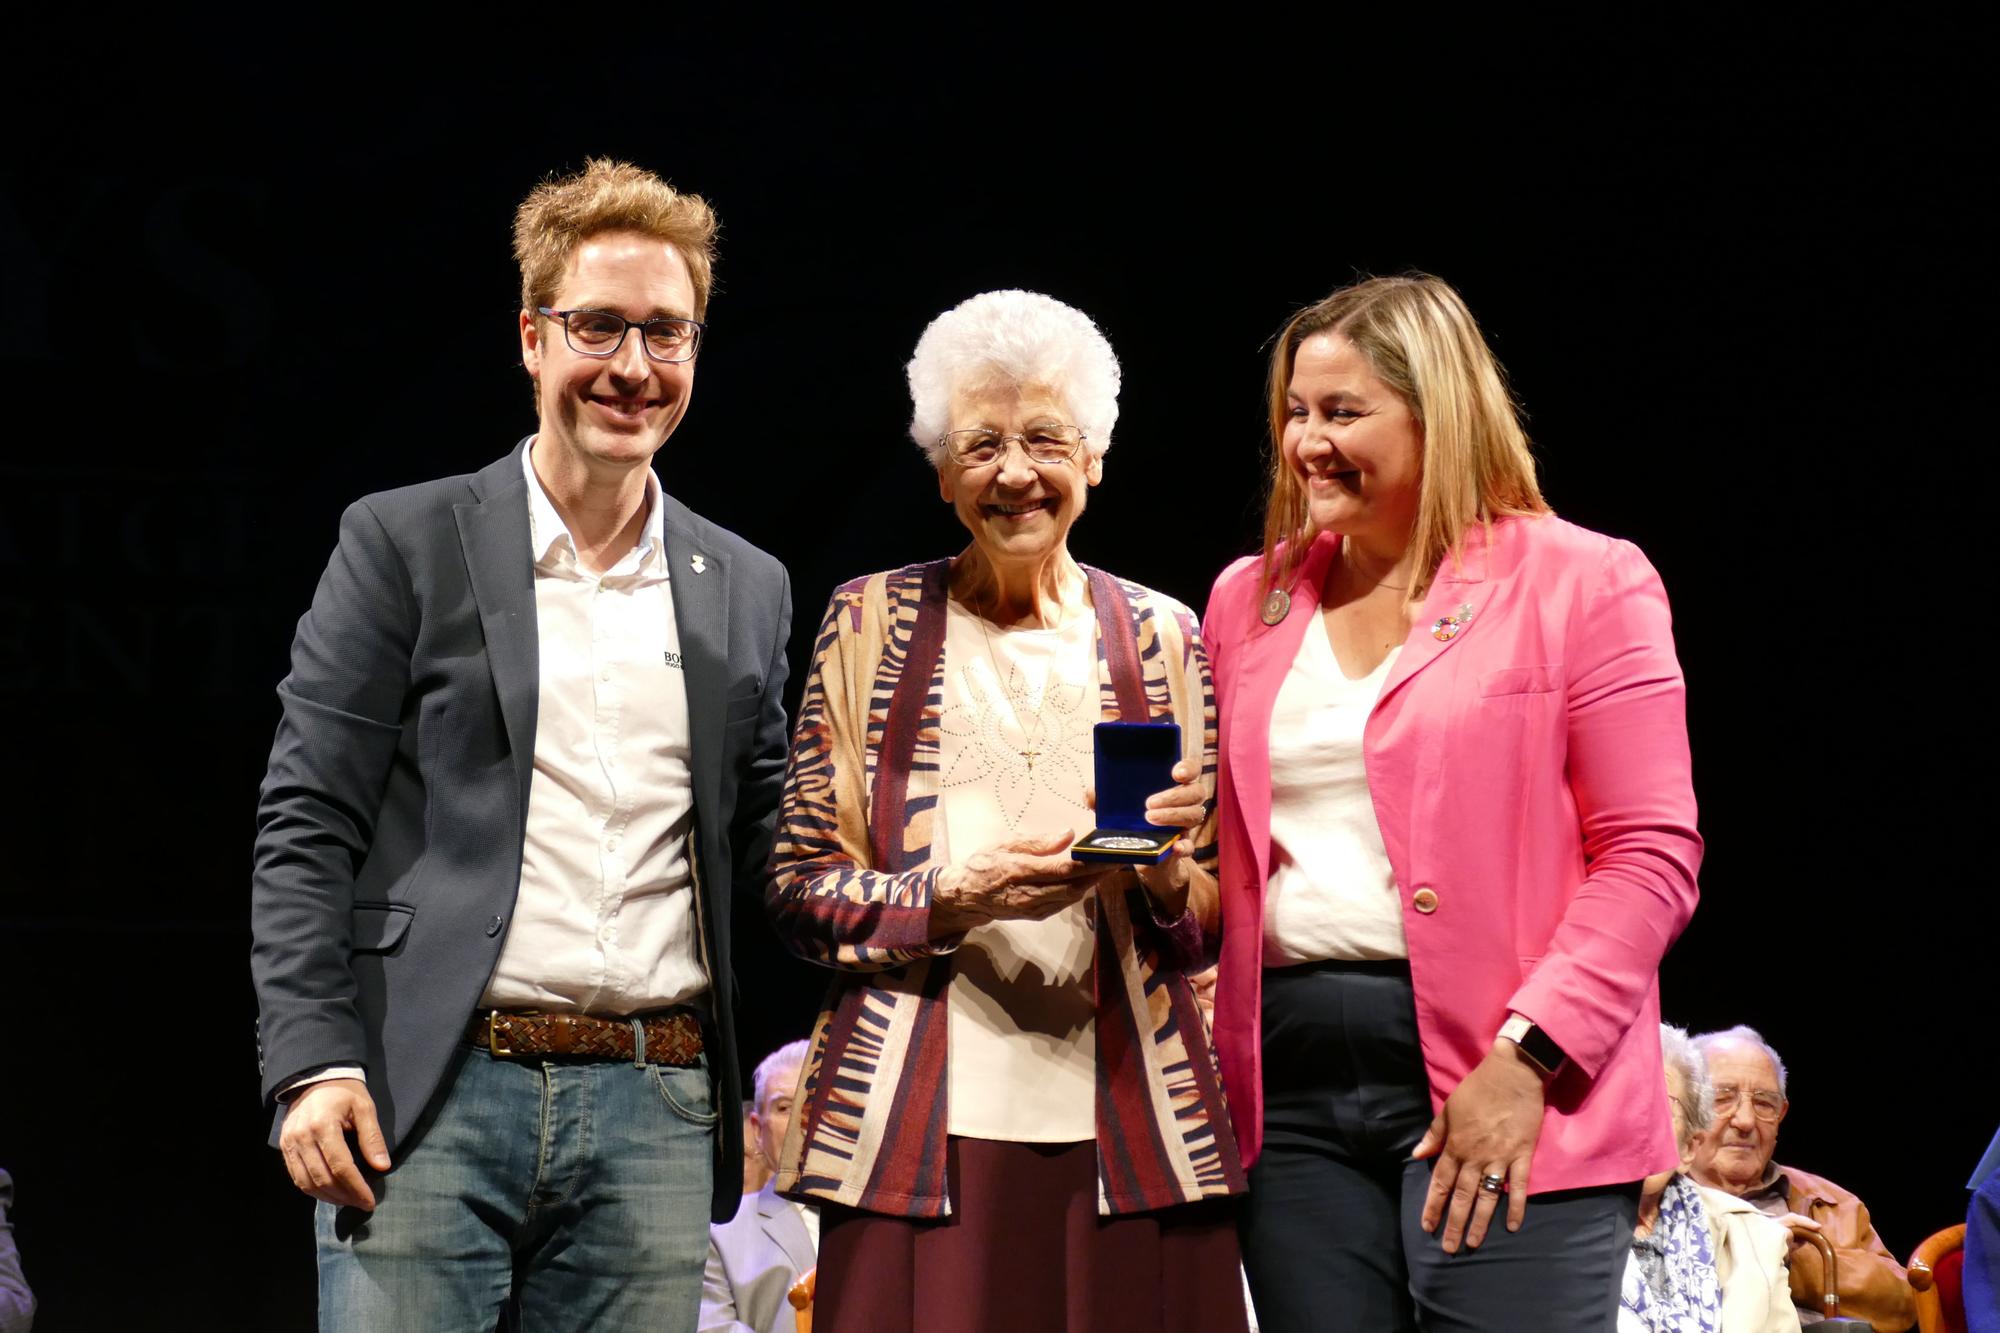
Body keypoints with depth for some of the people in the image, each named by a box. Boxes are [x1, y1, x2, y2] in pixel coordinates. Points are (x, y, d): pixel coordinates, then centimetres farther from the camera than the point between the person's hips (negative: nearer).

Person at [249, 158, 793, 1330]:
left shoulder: (746, 590, 16)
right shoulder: (404, 544, 4)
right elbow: (307, 827, -1)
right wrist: (311, 1061, -12)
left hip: (652, 1107, 3)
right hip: (430, 1100, -3)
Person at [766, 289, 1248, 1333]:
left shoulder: (1160, 636, 12)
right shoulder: (871, 622, 8)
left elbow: (1214, 907, 14)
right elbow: (797, 889, 4)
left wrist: (1168, 878, -8)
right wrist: (956, 896, -13)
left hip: (1123, 1121, 2)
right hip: (924, 1126, -1)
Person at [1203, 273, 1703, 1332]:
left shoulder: (1580, 584, 1)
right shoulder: (1249, 601, 16)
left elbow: (1650, 855, -6)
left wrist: (1527, 1059, -15)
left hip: (1509, 1098, -5)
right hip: (1294, 1087, 5)